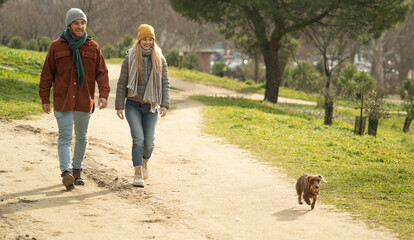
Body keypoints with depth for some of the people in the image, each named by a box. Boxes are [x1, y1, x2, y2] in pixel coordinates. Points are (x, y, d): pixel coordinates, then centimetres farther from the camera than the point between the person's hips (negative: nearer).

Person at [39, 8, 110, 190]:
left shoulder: (93, 47, 3)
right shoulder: (56, 47, 0)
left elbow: (102, 72, 3)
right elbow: (47, 73, 4)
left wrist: (104, 94, -11)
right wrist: (44, 98, 2)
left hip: (84, 102, 2)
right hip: (63, 101, -2)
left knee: (82, 137, 12)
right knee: (65, 137, -12)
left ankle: (77, 170, 26)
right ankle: (66, 172, -20)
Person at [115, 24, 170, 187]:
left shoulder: (160, 60, 4)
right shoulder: (130, 58, -1)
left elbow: (165, 83, 3)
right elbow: (122, 83, 0)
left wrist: (165, 105, -8)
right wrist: (119, 106, -4)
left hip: (151, 106, 2)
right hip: (133, 105, -2)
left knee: (149, 141, 4)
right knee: (138, 139, -13)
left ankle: (144, 162, 36)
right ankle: (138, 174, -5)